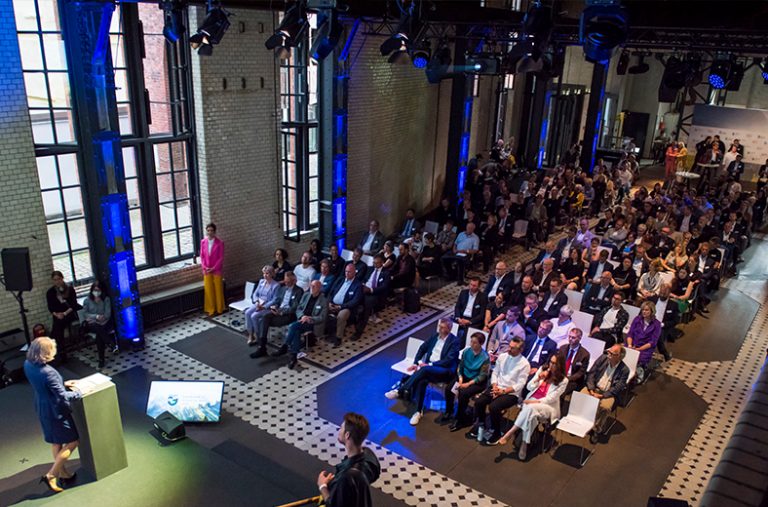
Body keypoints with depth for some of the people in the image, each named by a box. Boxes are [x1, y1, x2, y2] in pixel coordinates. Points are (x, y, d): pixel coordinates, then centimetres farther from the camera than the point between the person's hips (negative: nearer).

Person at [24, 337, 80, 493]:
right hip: (55, 410, -9)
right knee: (72, 442, 9)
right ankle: (50, 475, 11)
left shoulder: (28, 364, -8)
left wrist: (63, 383, 10)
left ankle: (63, 473, 38)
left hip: (43, 408, 9)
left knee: (56, 442, 24)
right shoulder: (48, 372, -33)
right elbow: (63, 396, -25)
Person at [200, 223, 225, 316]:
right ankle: (211, 309, 18)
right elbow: (202, 256, 4)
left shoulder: (220, 243, -9)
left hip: (216, 270, -3)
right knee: (208, 290, 7)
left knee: (218, 289, 6)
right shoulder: (203, 242, 1)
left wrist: (213, 268, -15)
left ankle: (219, 309, 19)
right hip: (206, 270, 3)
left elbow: (221, 258, -9)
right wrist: (204, 267, -8)